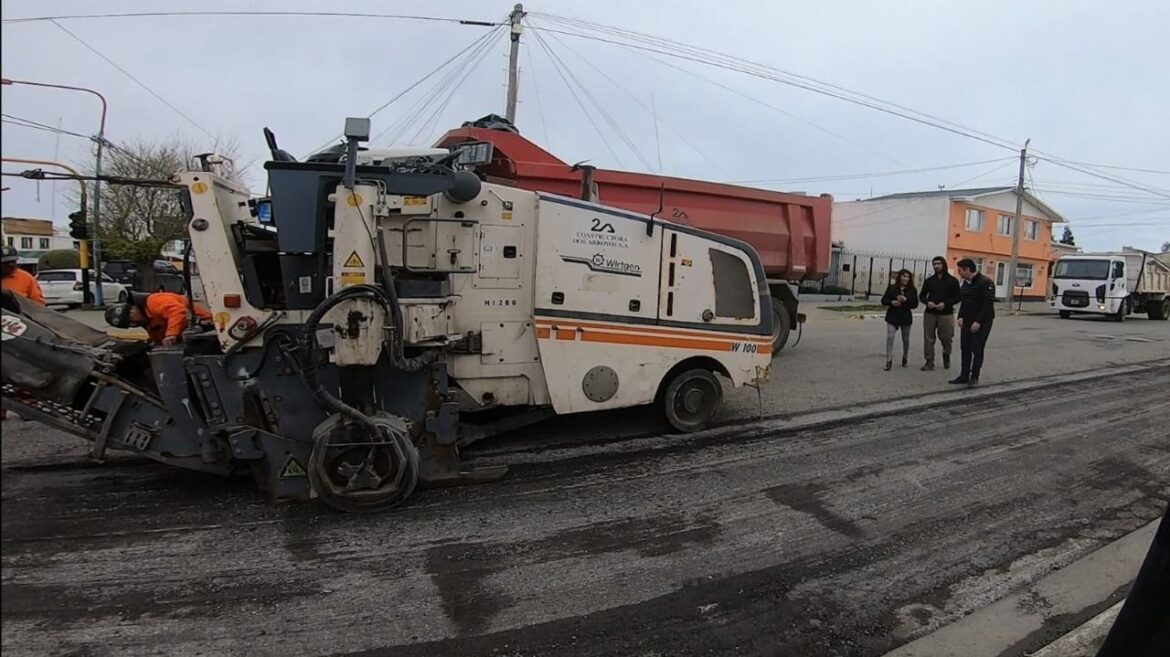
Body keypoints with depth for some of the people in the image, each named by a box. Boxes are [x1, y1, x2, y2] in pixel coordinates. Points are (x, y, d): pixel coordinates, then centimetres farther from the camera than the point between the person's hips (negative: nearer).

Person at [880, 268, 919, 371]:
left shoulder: (912, 290, 0)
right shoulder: (891, 287, 0)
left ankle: (905, 358, 33)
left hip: (906, 317, 1)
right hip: (892, 317, -1)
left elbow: (915, 304, -5)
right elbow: (884, 300, 2)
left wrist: (906, 300, -21)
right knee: (889, 337, -12)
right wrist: (891, 302, -17)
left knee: (906, 339, 13)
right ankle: (889, 360, -10)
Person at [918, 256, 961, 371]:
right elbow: (922, 296, 13)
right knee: (928, 338, -1)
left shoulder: (952, 281, 2)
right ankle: (929, 361, 5)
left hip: (946, 314, -2)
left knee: (946, 338, 2)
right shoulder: (929, 281, 11)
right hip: (929, 314, 2)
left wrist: (945, 303, -16)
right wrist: (927, 302, -9)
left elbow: (957, 297, 0)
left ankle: (946, 356, 30)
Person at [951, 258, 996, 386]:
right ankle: (964, 376, 12)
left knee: (977, 349, -4)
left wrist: (978, 322, -23)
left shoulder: (985, 282, -15)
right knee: (965, 348, 7)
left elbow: (988, 304, -20)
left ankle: (974, 377, 4)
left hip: (982, 322, -8)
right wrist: (961, 317, 2)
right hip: (967, 322, 8)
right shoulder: (965, 283, 11)